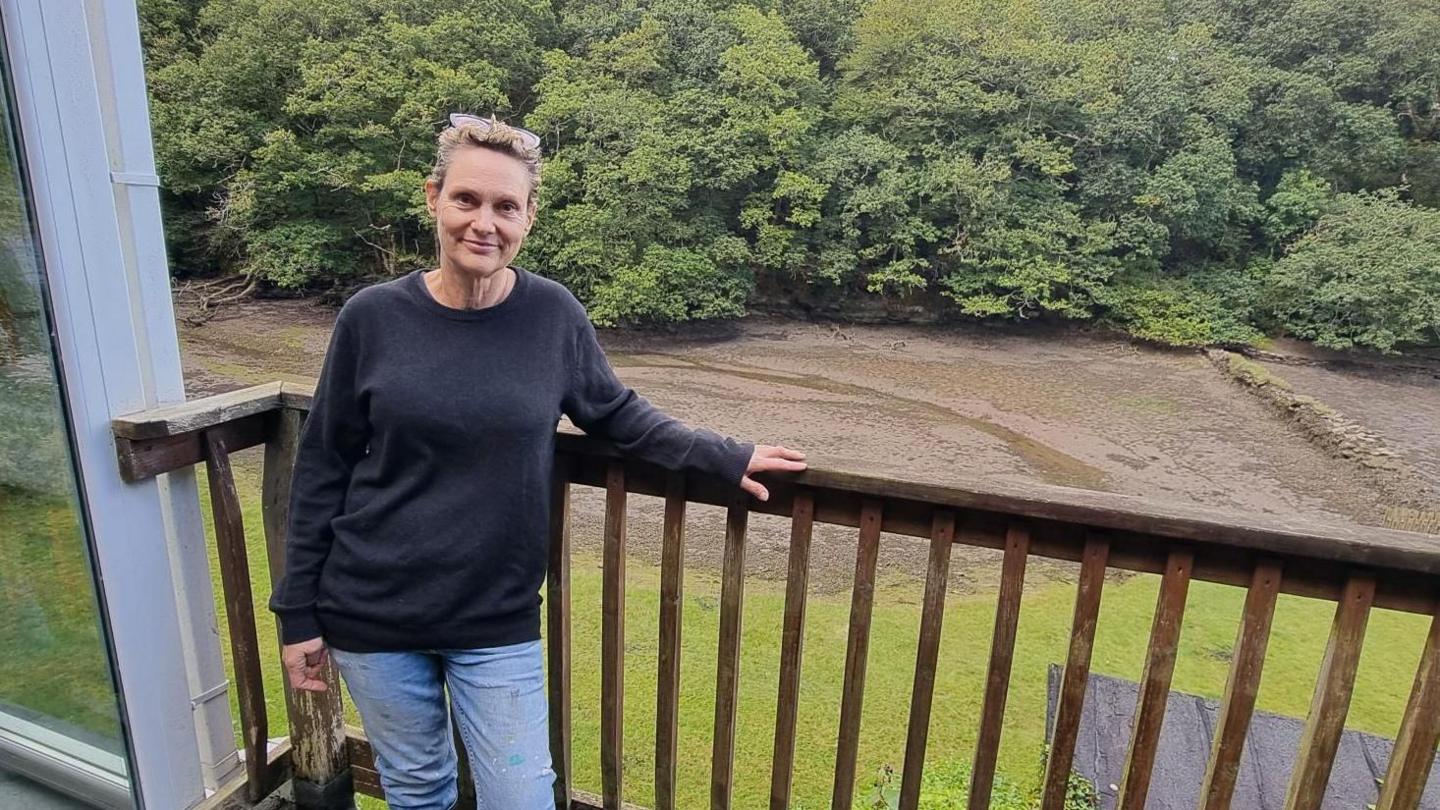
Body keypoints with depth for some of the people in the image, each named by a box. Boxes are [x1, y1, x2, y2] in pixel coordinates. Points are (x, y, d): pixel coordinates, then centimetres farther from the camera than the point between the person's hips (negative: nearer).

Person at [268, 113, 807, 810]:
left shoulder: (553, 314, -8)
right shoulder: (373, 317, -9)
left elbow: (616, 414, 5)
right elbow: (322, 468, -2)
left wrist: (723, 457, -3)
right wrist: (298, 610, 2)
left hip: (498, 622, 0)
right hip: (369, 615, 1)